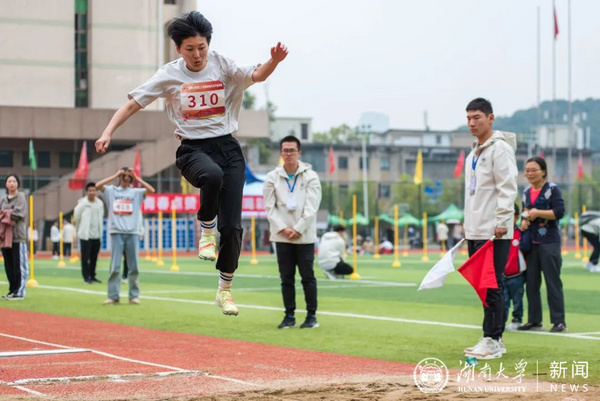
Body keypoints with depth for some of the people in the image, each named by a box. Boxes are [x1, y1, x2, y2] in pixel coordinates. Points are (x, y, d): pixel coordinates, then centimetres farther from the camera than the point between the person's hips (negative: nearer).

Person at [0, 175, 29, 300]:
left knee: (19, 265, -5)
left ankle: (20, 292, -4)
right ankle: (12, 290, 16)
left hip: (18, 235, -6)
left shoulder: (21, 197, -2)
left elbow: (19, 213, -14)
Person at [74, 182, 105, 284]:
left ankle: (92, 276, 17)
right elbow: (76, 217, -2)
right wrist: (80, 229, 9)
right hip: (86, 234, -5)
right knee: (85, 257, -2)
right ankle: (86, 277, 3)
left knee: (94, 257, 9)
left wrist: (100, 230, 13)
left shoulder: (100, 203, 6)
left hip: (96, 234, 5)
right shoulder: (82, 203, -9)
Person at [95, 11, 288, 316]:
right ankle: (206, 231, -13)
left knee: (232, 226, -4)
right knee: (212, 175, -40)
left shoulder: (223, 66, 1)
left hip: (227, 147, 2)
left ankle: (225, 290, 14)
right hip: (193, 150, -2)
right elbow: (133, 104, 0)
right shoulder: (169, 75, -1)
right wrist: (108, 133, -13)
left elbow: (257, 75, -13)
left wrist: (274, 61, -34)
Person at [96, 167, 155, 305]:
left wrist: (137, 178, 0)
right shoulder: (111, 190, 9)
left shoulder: (136, 192, 11)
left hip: (132, 233, 1)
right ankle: (113, 296, -3)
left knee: (133, 267, 2)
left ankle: (134, 295, 9)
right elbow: (98, 186, -7)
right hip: (116, 233, -1)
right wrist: (115, 175, -4)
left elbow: (151, 190, -4)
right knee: (115, 266, -5)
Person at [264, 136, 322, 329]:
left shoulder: (310, 177, -1)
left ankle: (311, 315, 7)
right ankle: (289, 315, 12)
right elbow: (269, 207, 1)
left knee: (308, 277, -1)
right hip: (281, 237, 2)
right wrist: (283, 229, -10)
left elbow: (311, 208, -6)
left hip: (304, 236, -2)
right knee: (286, 277, 5)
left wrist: (298, 229, -12)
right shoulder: (272, 177, 4)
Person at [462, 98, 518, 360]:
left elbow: (508, 188, -15)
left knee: (491, 285, -9)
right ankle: (493, 339, 16)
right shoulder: (473, 153, 19)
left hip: (493, 232, -9)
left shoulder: (500, 148, -9)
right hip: (475, 231, 9)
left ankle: (492, 340, -6)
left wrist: (502, 222, -20)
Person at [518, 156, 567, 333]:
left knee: (552, 282, -5)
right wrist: (524, 221, 3)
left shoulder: (552, 189, -5)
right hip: (531, 242, 6)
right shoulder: (526, 192, 14)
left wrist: (537, 213, -18)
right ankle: (534, 320, 14)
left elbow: (559, 212, -13)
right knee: (531, 283, 7)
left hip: (549, 242, -6)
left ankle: (559, 321, -1)